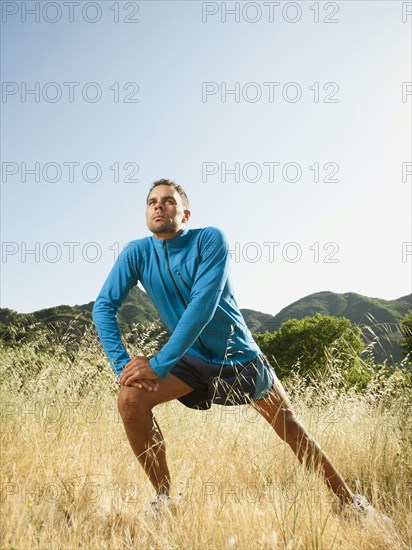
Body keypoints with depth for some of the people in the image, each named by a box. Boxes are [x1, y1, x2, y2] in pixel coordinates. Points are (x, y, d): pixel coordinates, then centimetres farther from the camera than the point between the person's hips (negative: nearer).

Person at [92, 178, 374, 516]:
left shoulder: (210, 240, -20)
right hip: (191, 359, 2)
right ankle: (164, 498, -5)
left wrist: (159, 364, -32)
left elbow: (202, 305, -29)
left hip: (240, 355, -2)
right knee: (131, 399, -23)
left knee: (290, 428, 8)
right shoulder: (137, 253, -10)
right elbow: (104, 307, -13)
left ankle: (348, 498, 30)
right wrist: (122, 365, -26)